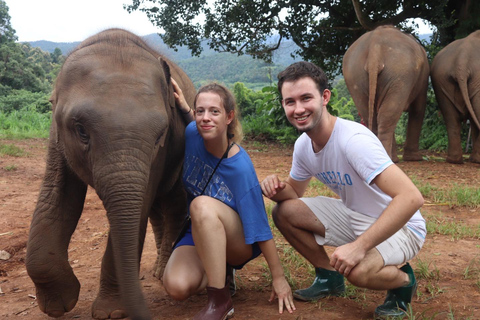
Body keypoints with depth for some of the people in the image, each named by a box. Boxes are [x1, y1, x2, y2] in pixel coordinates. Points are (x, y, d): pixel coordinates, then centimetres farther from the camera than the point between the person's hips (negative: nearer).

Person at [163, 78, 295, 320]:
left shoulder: (240, 168, -26)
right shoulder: (192, 135, -12)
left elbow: (260, 226, -20)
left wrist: (278, 277, -15)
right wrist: (184, 107, -6)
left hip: (239, 243, -4)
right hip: (198, 236, 5)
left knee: (202, 205, -37)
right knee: (176, 287, -26)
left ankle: (220, 300, -27)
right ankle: (216, 273, 9)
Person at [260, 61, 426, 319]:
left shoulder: (353, 139, -30)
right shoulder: (303, 145, -5)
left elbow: (411, 197, -37)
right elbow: (295, 190, 11)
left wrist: (359, 246, -39)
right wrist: (277, 188, -14)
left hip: (399, 226, -7)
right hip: (353, 216, 7)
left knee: (358, 270, -35)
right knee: (285, 211, -8)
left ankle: (403, 281, 1)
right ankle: (329, 278, 11)